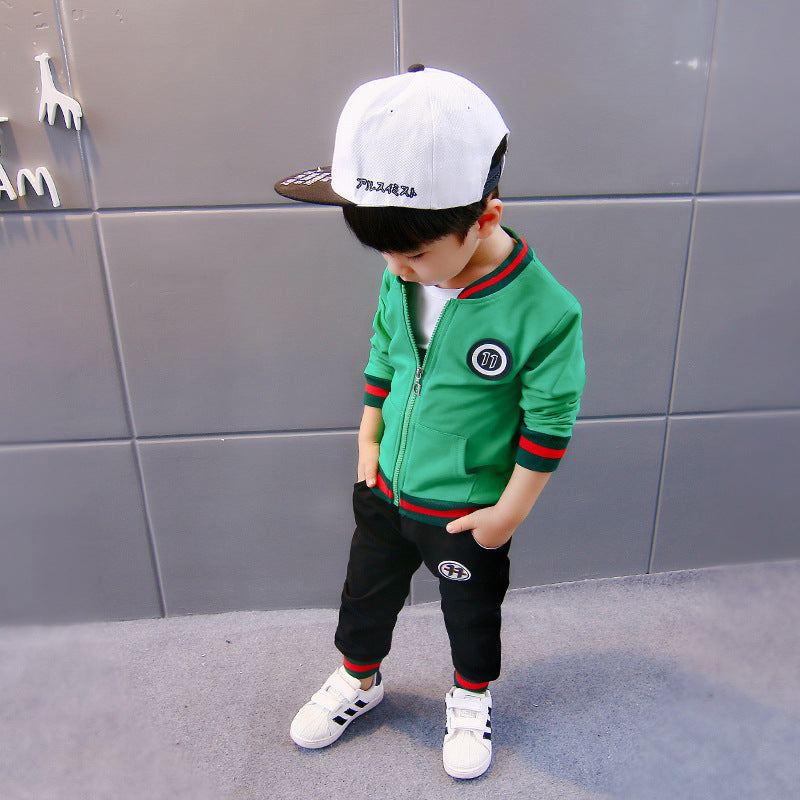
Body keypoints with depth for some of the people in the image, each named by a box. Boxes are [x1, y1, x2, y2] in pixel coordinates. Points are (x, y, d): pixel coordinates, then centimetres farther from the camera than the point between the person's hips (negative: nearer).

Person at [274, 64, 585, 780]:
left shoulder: (545, 313, -27)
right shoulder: (403, 277, -11)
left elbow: (549, 425, -17)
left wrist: (509, 512, -11)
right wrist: (368, 441, 9)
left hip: (468, 512, -4)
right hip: (386, 488, 5)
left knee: (471, 614, 22)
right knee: (366, 595, 24)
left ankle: (472, 697, 53)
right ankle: (359, 681, 54)